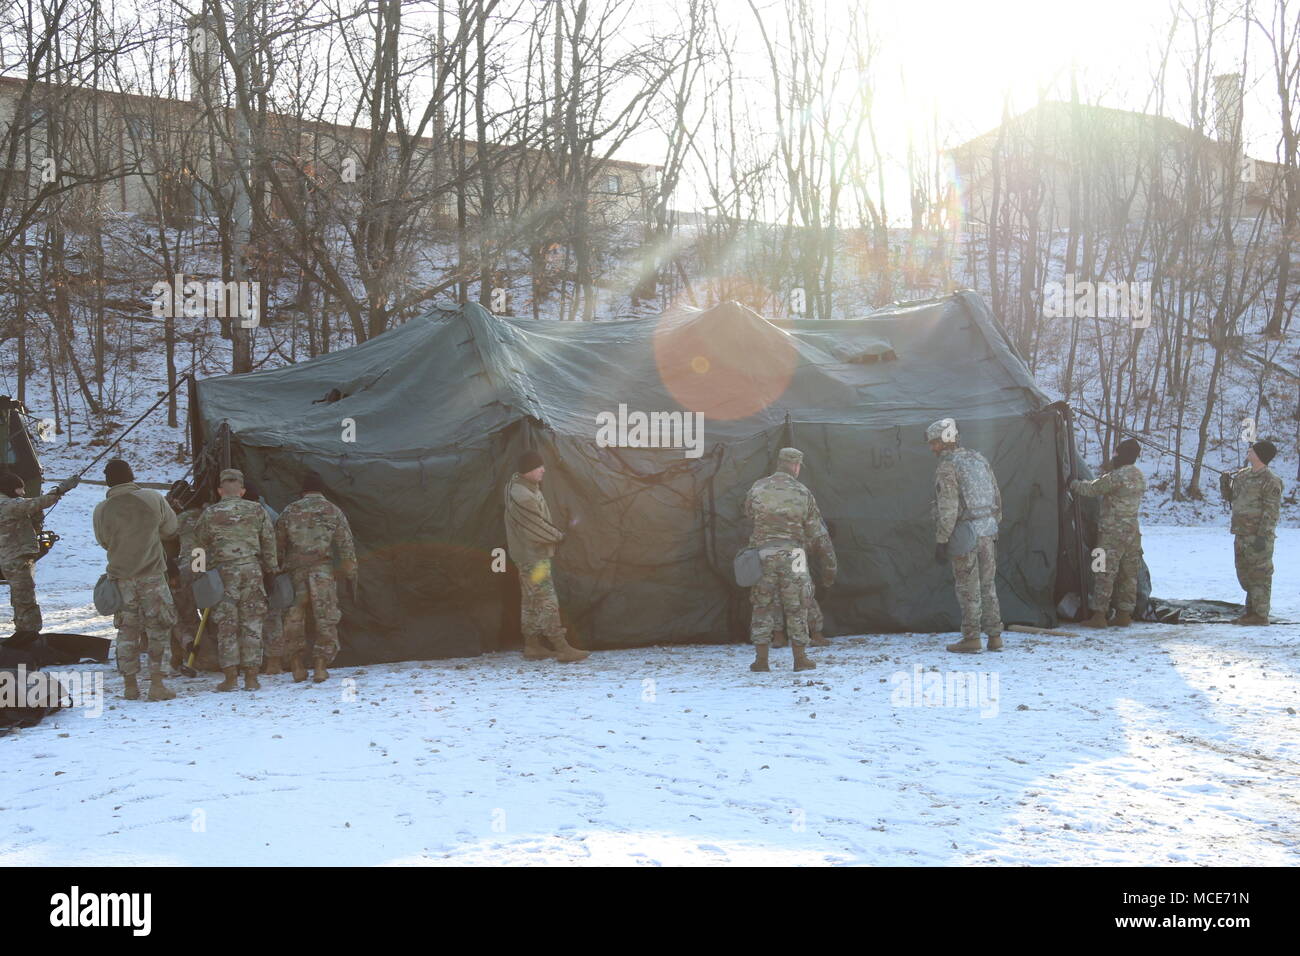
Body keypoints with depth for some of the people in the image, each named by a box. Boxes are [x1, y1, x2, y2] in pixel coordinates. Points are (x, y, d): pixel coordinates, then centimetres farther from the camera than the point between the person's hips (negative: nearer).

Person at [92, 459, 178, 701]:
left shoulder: (101, 511, -5)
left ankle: (129, 684, 15)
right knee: (158, 627, 6)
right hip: (152, 574, -2)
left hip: (120, 577, 2)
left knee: (127, 630, 12)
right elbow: (171, 529, 5)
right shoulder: (152, 499, -7)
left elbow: (104, 542, 9)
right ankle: (156, 683, 2)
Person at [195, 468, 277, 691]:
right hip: (252, 570, 1)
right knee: (251, 624, 6)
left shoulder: (210, 513, 1)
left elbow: (200, 544, 9)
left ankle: (231, 677, 4)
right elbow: (269, 542, 8)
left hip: (223, 572, -1)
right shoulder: (257, 511, 4)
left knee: (227, 625, 4)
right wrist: (269, 569, 16)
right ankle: (251, 677, 6)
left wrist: (207, 568, 24)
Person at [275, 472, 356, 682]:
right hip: (322, 570, -2)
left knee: (294, 618, 11)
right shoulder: (333, 511, 7)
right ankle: (321, 666, -4)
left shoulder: (289, 511, 10)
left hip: (295, 572, 2)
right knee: (325, 618, 2)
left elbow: (277, 546, 9)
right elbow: (346, 547, 4)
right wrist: (351, 576, 8)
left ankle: (297, 666, 12)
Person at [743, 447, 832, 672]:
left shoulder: (757, 488, 0)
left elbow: (747, 515, 9)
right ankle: (800, 659, 11)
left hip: (763, 553, 1)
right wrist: (829, 552, 18)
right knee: (796, 608, 8)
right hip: (792, 554, -1)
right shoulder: (803, 493, -1)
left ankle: (761, 659, 7)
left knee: (762, 606, 9)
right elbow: (816, 530, 4)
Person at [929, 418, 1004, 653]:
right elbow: (997, 497, 16)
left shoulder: (947, 467, -12)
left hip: (963, 535, -7)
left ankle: (971, 639, 3)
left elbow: (947, 509, -18)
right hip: (988, 533, 7)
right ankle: (995, 636, 15)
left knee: (968, 588, 0)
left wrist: (941, 541, -14)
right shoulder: (979, 459, 12)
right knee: (988, 585, 13)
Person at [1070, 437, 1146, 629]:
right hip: (1133, 531, 8)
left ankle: (1099, 615, -6)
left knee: (1104, 574, -5)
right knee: (1128, 575, 11)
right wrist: (1110, 469, 12)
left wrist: (1073, 484, 9)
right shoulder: (1140, 477, 10)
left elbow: (1092, 489, -8)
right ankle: (1125, 615, 15)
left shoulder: (1116, 476, -17)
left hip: (1112, 532, -8)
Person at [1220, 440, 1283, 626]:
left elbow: (1271, 511, -16)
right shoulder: (1242, 475, 13)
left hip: (1259, 535, -9)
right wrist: (1225, 484, 5)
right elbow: (1232, 497, 25)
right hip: (1241, 534, 9)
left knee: (1259, 575, -5)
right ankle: (1251, 610, 26)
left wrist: (1263, 535, -22)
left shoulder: (1270, 481, -12)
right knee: (1245, 574, 16)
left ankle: (1260, 614, -2)